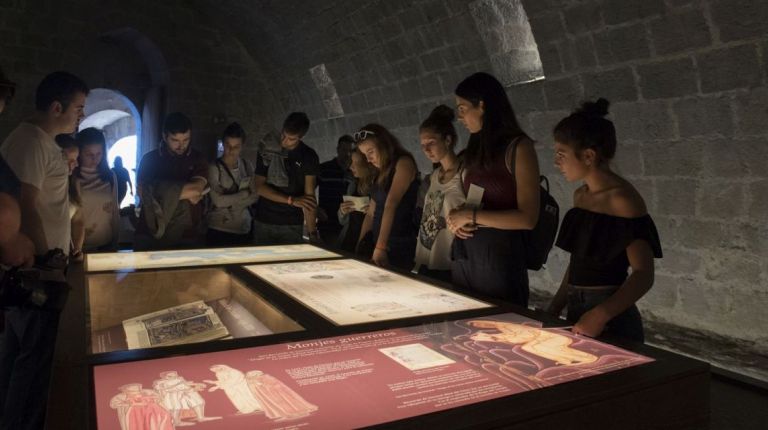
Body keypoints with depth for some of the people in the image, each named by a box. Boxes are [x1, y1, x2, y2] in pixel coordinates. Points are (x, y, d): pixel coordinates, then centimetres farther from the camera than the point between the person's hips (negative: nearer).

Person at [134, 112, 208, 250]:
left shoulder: (198, 159, 3)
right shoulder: (149, 159, 4)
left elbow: (196, 189, -13)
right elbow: (142, 193, -6)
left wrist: (160, 191, -10)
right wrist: (186, 192, -9)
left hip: (188, 236, 0)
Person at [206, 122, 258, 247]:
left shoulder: (247, 166, 5)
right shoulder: (214, 168, -9)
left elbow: (255, 196, 2)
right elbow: (218, 201, -16)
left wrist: (230, 202, -11)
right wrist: (244, 194, -6)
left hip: (244, 229, 4)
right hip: (219, 230, -4)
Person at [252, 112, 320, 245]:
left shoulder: (309, 157, -5)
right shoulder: (267, 151, 1)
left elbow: (309, 196, -9)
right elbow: (259, 187, -3)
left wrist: (312, 232, -17)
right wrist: (292, 200, -12)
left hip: (293, 225, -2)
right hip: (263, 223, 2)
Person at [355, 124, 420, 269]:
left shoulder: (403, 163, -10)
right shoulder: (381, 173, 14)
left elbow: (391, 205, -21)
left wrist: (380, 247, -28)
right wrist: (359, 245, 13)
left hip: (400, 247, -7)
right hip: (377, 244, 7)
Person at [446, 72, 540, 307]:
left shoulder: (518, 147, -9)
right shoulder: (477, 149, 13)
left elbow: (527, 218, -15)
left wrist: (472, 216, -13)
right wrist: (456, 219, 1)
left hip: (499, 254, -7)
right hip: (463, 254, 7)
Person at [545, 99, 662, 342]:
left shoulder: (623, 200, -16)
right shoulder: (580, 195, 7)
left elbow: (643, 275, -20)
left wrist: (601, 314, -33)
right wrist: (553, 311, 9)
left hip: (610, 322, -7)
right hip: (577, 313, 7)